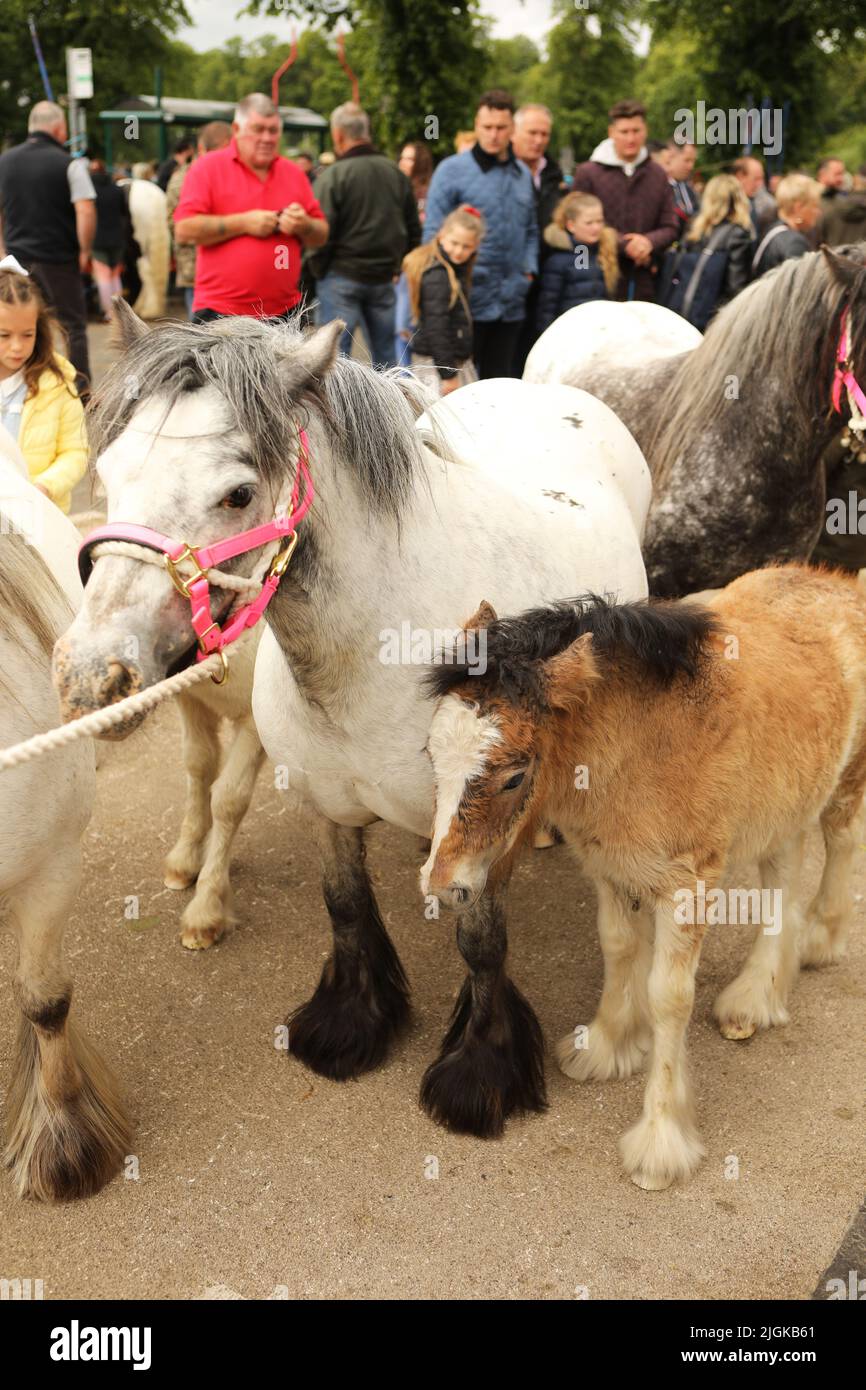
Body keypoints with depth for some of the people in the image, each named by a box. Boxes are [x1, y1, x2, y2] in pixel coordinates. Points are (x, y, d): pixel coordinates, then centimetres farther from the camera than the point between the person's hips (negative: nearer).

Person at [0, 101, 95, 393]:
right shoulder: (68, 164, -8)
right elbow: (85, 211, -17)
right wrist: (85, 251, -8)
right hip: (58, 259, -4)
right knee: (73, 325, 5)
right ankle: (81, 392, 6)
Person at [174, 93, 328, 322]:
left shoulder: (294, 174, 14)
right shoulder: (207, 168, 1)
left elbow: (321, 236, 16)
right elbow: (184, 231, -10)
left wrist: (304, 226, -7)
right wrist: (244, 223, -13)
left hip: (284, 312, 4)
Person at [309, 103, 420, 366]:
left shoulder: (332, 176, -13)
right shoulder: (396, 173, 6)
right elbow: (414, 229, 12)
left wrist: (318, 269, -1)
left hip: (341, 277, -5)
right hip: (384, 278, 5)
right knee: (385, 352, 13)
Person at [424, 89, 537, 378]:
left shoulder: (523, 174, 14)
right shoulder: (452, 169, -4)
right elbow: (434, 233, -5)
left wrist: (529, 270, 8)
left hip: (511, 303, 5)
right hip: (468, 299, -5)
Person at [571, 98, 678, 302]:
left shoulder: (658, 175, 14)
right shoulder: (587, 173, 1)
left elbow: (671, 227, 14)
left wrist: (650, 241, -10)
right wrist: (624, 245, -12)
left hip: (644, 285, 4)